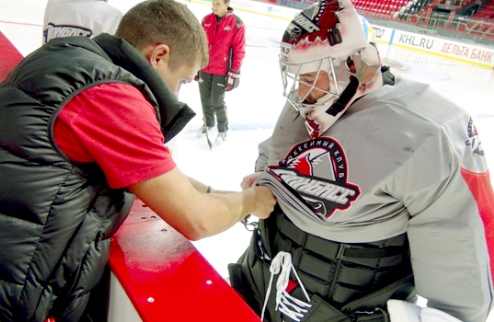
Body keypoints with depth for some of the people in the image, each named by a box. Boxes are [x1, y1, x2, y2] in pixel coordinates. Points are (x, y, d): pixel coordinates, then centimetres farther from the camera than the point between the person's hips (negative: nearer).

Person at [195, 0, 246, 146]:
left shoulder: (237, 24, -11)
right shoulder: (206, 20, 4)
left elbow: (239, 50, -9)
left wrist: (234, 73, -11)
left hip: (222, 72, -5)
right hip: (204, 69, 5)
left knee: (217, 102, 0)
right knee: (205, 100, 13)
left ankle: (223, 129, 22)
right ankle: (208, 124, 36)